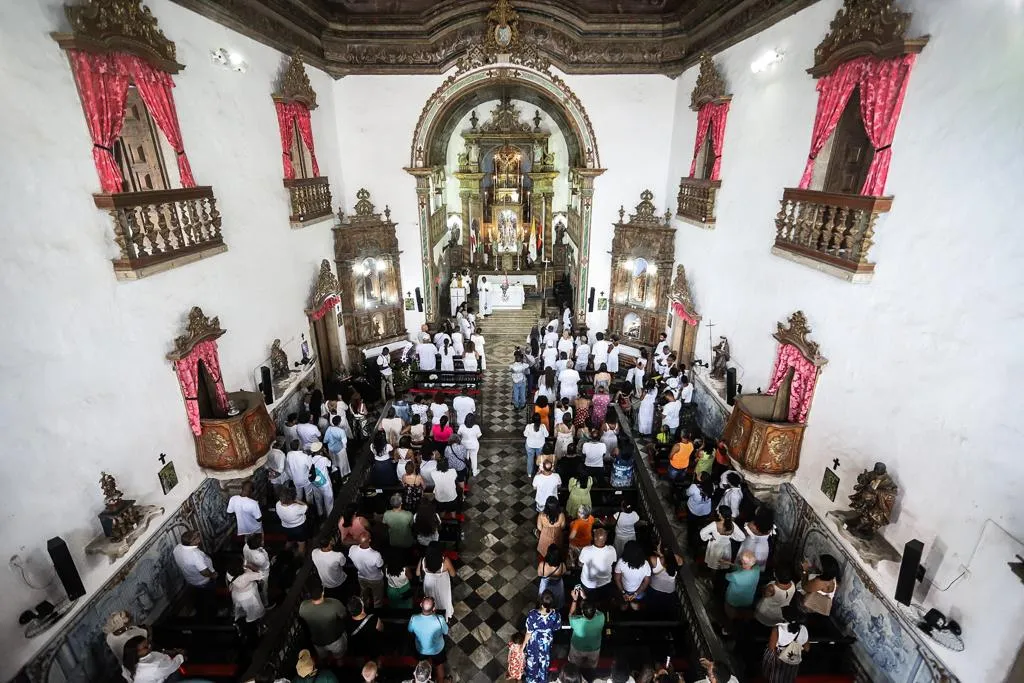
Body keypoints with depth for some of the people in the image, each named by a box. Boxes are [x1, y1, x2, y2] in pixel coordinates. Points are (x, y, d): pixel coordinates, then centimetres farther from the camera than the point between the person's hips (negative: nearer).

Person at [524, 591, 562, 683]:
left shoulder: (532, 614, -38)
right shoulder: (556, 614, -31)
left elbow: (529, 633, -23)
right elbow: (557, 628, -10)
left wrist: (524, 644, -5)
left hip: (534, 643, -1)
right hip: (547, 642, 1)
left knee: (532, 661, 29)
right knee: (544, 662, 30)